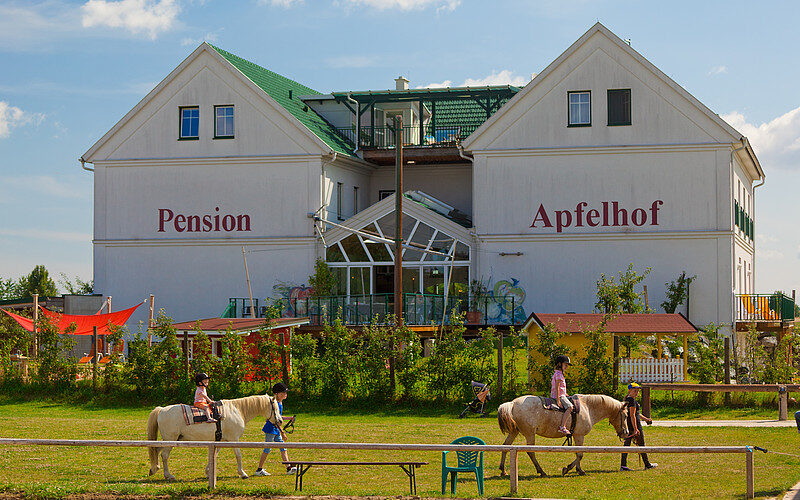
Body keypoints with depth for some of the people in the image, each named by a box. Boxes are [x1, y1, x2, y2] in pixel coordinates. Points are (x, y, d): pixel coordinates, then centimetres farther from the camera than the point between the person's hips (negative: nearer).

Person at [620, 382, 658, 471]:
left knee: (627, 444, 5)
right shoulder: (632, 400, -16)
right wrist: (635, 429, -24)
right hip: (634, 424, -9)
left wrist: (645, 419, 33)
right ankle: (647, 464, 16)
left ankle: (623, 465, 1)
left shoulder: (627, 399, 15)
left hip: (628, 426, 9)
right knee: (641, 445, 4)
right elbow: (632, 415, -22)